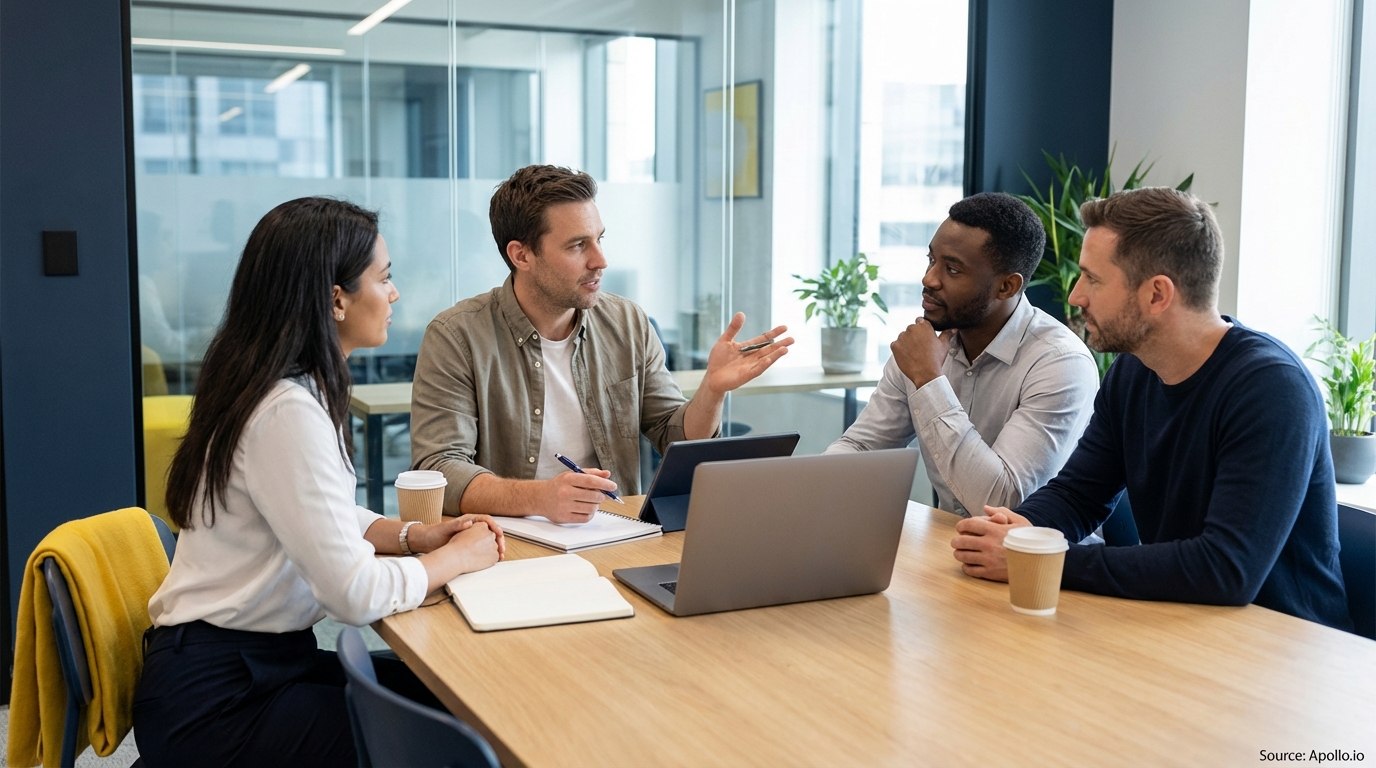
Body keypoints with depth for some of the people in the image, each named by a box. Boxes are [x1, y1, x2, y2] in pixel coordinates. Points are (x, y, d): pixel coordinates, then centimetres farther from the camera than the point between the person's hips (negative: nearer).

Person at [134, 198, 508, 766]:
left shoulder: (298, 385, 6)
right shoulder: (288, 411, -24)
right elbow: (357, 594, -26)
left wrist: (415, 535, 3)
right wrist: (459, 556, -10)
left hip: (265, 659, 9)